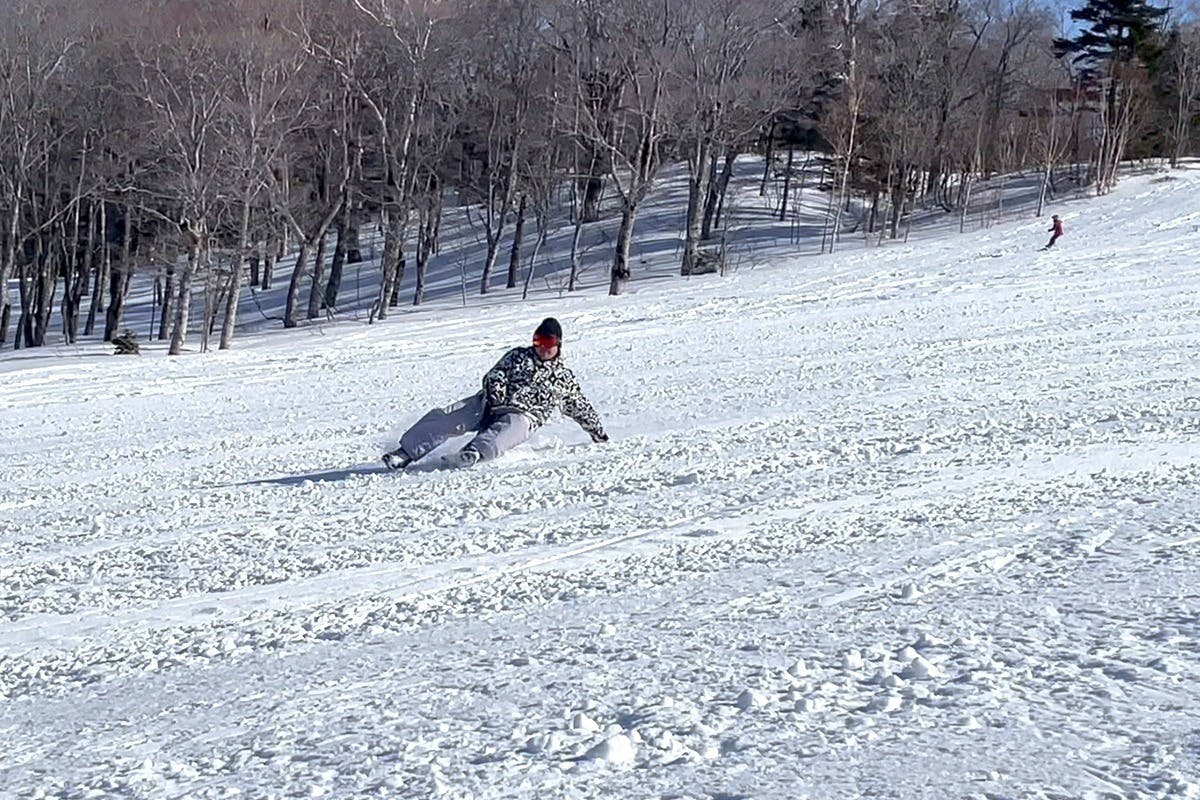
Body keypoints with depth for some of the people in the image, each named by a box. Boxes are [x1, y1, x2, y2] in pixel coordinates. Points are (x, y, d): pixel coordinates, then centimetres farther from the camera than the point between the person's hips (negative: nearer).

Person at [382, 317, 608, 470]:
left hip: (522, 416, -2)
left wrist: (597, 432, 30)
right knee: (443, 418, -20)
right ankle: (406, 453, -24)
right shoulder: (519, 356, 22)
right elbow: (494, 375, 13)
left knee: (498, 436, -40)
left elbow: (582, 409, 29)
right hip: (489, 405, 2)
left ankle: (472, 454, -66)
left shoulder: (565, 378, 20)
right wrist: (495, 391, -8)